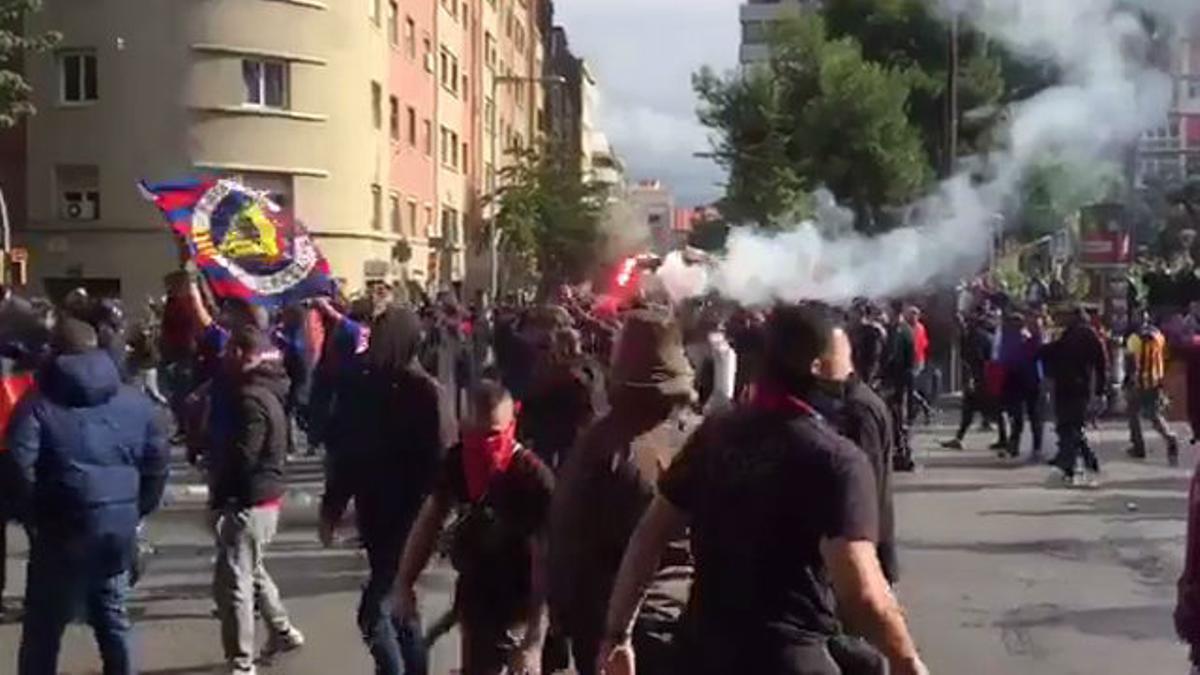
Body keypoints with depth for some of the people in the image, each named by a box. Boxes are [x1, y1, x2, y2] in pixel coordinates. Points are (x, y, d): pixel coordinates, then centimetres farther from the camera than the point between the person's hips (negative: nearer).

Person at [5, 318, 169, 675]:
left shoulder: (38, 403, -5)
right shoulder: (135, 402, 8)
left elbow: (19, 468, -15)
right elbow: (157, 464, 7)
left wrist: (32, 516, -3)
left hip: (63, 529, -4)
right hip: (119, 527, 4)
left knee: (43, 626, 6)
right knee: (112, 617, 18)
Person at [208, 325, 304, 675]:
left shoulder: (251, 399, -21)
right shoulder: (266, 390, 9)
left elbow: (239, 458, -24)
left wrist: (218, 498, -12)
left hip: (248, 500, -10)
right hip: (264, 495, 10)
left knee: (232, 581, -5)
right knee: (251, 569, 26)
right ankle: (283, 631, 38)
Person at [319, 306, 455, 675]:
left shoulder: (427, 393, -14)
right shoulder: (362, 388, 3)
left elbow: (442, 462, -16)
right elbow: (347, 454, 9)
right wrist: (332, 507, 10)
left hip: (411, 519, -6)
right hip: (374, 516, 6)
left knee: (374, 612, -9)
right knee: (398, 607, 18)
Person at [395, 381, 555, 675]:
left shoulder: (534, 479, -25)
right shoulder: (456, 461, -8)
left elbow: (544, 563, -26)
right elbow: (430, 520, 7)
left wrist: (533, 643, -30)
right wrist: (405, 584, 3)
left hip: (517, 606, -7)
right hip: (474, 597, 7)